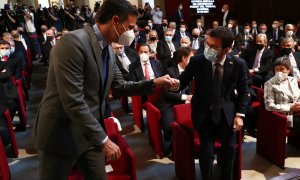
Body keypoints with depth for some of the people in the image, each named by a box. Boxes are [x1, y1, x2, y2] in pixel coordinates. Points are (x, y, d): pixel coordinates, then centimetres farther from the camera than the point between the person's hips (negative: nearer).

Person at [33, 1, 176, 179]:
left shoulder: (109, 50, 4)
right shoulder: (73, 42, -24)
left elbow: (119, 87, 12)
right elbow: (73, 102, -28)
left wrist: (154, 83, 1)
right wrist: (103, 139, -23)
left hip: (90, 131, 8)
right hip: (61, 132, -7)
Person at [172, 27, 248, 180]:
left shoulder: (238, 64, -12)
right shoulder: (197, 61, -15)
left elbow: (243, 91, 0)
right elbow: (183, 80, -9)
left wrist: (240, 114, -6)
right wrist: (177, 84, -33)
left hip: (227, 114, 2)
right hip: (204, 114, -1)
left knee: (229, 150, 15)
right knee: (206, 152, 5)